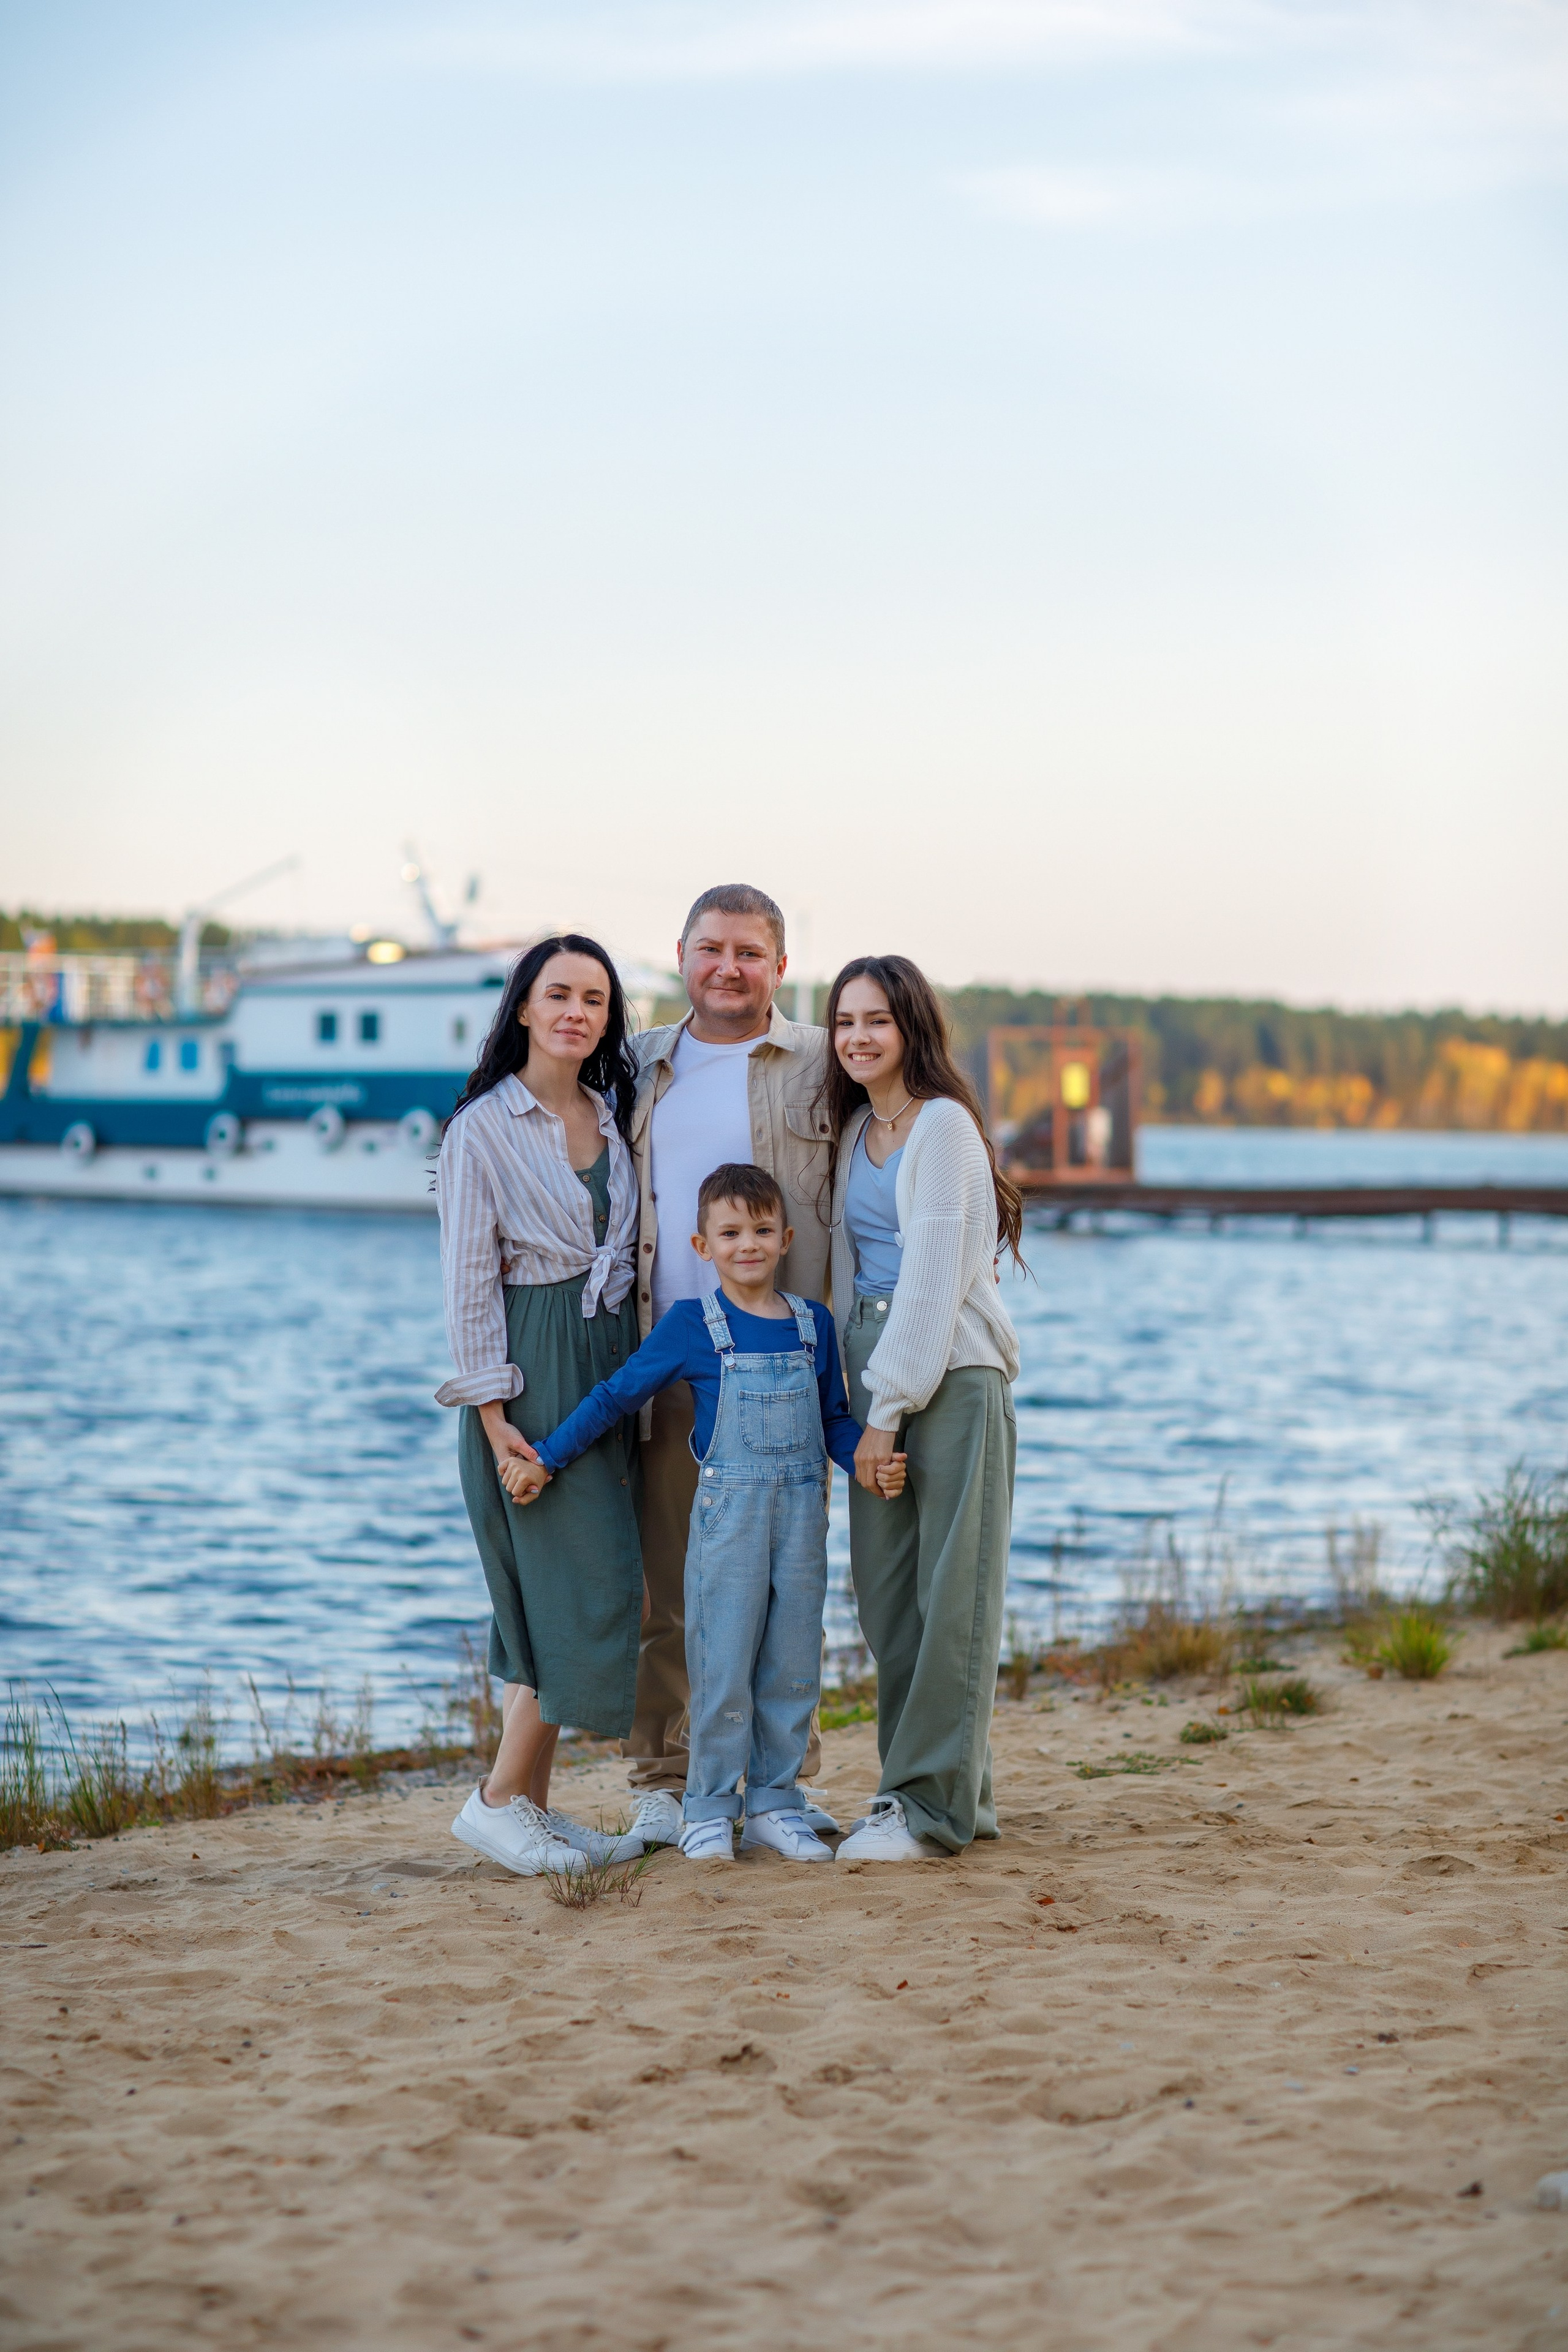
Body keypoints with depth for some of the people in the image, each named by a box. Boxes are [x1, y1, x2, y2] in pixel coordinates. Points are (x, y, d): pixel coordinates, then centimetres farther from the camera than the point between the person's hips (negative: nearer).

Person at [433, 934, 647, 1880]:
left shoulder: (614, 1117, 12)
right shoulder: (484, 1126, -6)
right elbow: (469, 1279, -9)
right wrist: (493, 1411, -15)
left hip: (612, 1366, 6)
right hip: (532, 1373, -6)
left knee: (561, 1597, 7)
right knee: (593, 1589, -12)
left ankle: (535, 1805, 13)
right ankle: (498, 1801, -3)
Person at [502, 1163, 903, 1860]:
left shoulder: (813, 1324, 7)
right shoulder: (690, 1325, -4)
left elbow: (835, 1420, 14)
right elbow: (616, 1395, 1)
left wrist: (873, 1463, -5)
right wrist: (544, 1459, -1)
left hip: (802, 1515, 4)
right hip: (727, 1511, -4)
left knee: (792, 1666, 8)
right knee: (722, 1667, -2)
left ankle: (775, 1802, 18)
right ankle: (709, 1809, 9)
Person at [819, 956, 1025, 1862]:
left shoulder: (943, 1124, -8)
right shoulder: (855, 1129, 16)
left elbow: (934, 1274, -13)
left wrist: (890, 1408, -15)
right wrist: (860, 1395, 9)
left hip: (951, 1371, -8)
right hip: (873, 1362, 8)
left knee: (950, 1592, -4)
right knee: (885, 1590, 6)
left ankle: (935, 1804, -1)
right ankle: (957, 1792, 14)